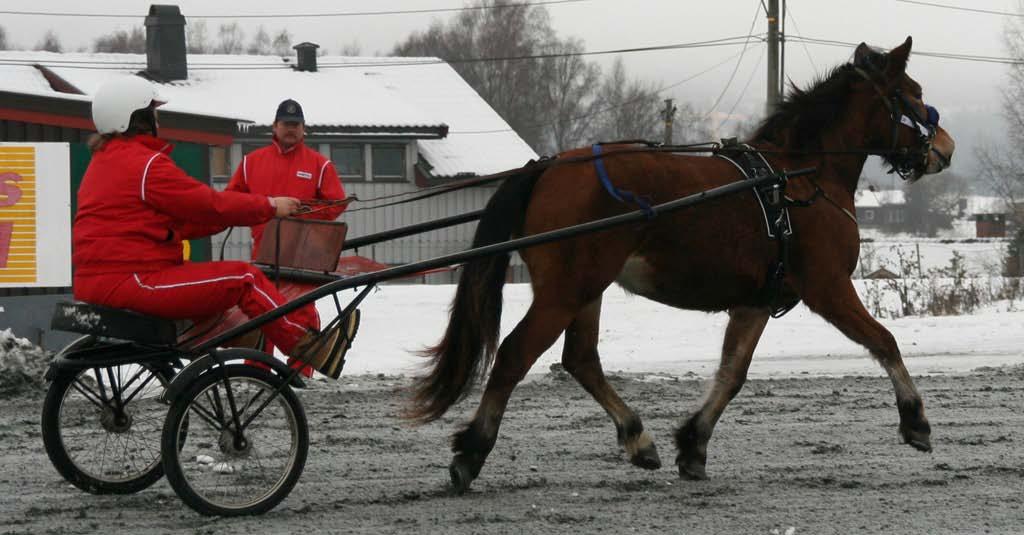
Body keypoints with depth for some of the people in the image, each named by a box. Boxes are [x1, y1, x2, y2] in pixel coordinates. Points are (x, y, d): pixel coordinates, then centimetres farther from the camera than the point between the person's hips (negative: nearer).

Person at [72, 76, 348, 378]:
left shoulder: (103, 161, 21)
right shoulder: (145, 163, -12)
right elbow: (210, 204, -10)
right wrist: (270, 206, 4)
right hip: (129, 283, -10)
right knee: (243, 279, -6)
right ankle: (305, 342, -2)